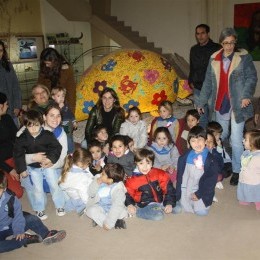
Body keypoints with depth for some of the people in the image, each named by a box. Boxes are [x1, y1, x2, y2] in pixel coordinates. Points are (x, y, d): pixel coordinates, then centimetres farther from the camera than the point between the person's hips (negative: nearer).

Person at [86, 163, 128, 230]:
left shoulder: (118, 189, -29)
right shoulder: (100, 181, -12)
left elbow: (117, 206, -35)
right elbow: (91, 194, -5)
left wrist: (108, 223, -39)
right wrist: (96, 183, -24)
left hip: (112, 209, -5)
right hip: (101, 206, 5)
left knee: (122, 212, -34)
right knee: (90, 210, -25)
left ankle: (99, 219, -19)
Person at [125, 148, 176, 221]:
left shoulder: (160, 174, 1)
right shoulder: (132, 180, -3)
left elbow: (168, 189, 3)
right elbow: (128, 194, 4)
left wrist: (169, 203, -8)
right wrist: (130, 205, -15)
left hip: (161, 202, 4)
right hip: (145, 206, -4)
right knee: (158, 216, -31)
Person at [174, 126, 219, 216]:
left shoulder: (211, 159, -10)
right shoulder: (184, 158, -3)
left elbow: (212, 179, -10)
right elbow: (180, 176, 2)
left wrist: (199, 193, -13)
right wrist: (178, 193, -4)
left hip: (202, 191, -2)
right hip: (186, 190, 2)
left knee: (201, 212, -11)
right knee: (176, 210, -3)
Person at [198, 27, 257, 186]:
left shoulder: (244, 57, -1)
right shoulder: (214, 59, 8)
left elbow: (252, 77, -4)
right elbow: (208, 82, 12)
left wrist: (246, 95, -19)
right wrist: (202, 102, 12)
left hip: (237, 105, -4)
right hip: (220, 105, 4)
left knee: (236, 140, -1)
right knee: (220, 137, 14)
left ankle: (237, 171, 14)